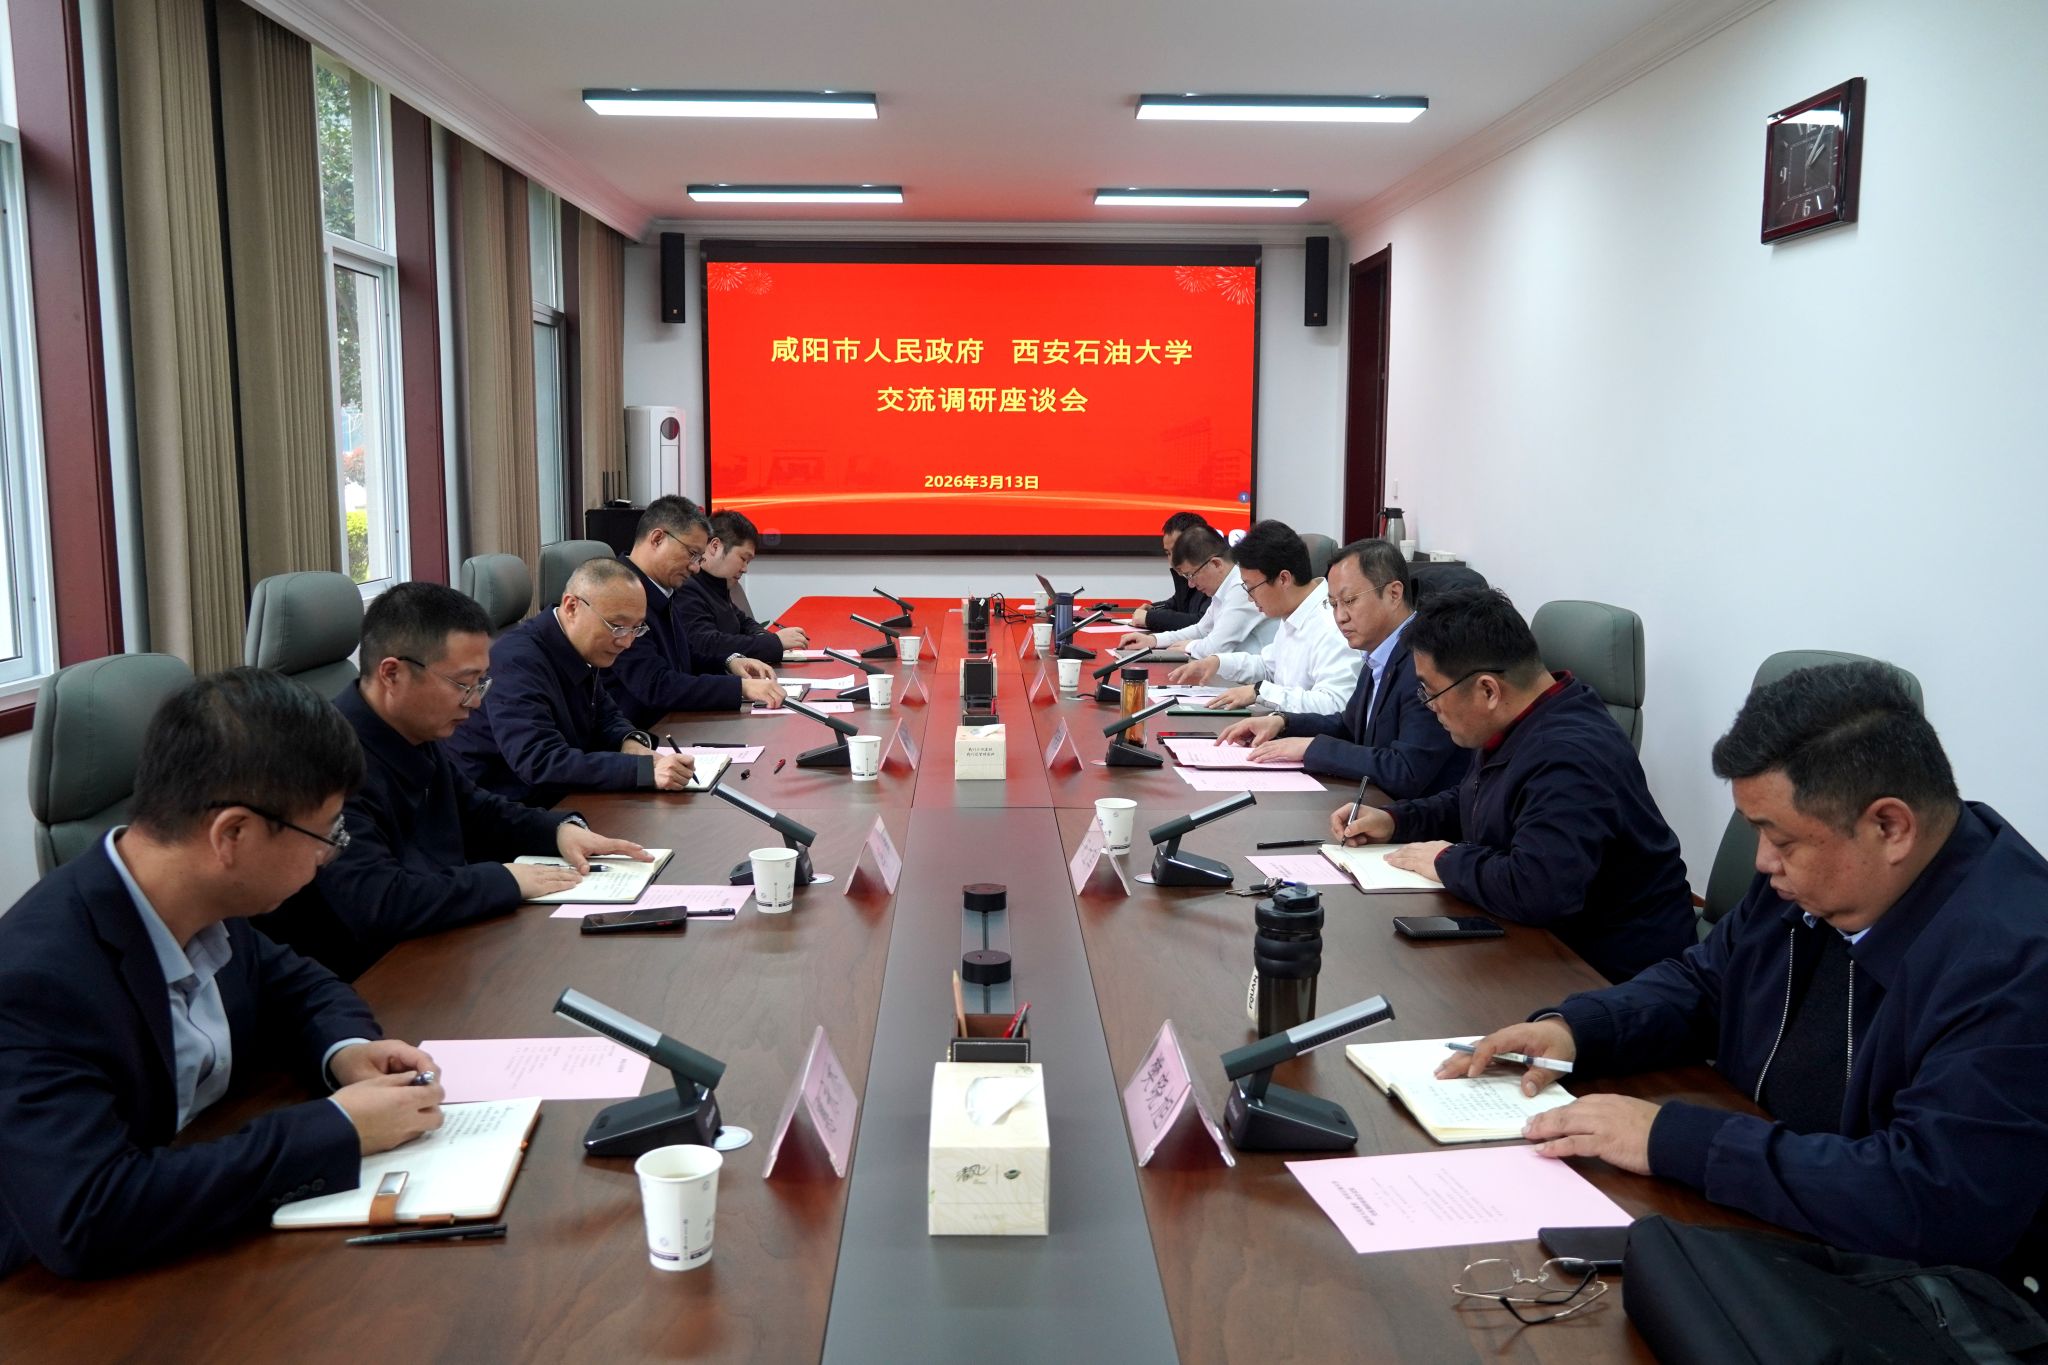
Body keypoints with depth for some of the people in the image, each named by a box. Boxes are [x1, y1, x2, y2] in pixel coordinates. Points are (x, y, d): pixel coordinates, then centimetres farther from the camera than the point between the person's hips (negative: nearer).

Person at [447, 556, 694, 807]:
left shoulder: (581, 648, 3)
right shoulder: (518, 660, -22)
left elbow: (606, 717, 16)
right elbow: (539, 762, -32)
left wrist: (631, 741, -8)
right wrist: (645, 768, -37)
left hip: (557, 802, 8)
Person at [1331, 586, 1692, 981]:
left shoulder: (1568, 758, -28)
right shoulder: (1517, 726, 4)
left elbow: (1536, 890, -39)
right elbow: (1469, 804, 22)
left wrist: (1448, 862, -22)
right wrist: (1394, 821, 6)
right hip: (1544, 938, 9)